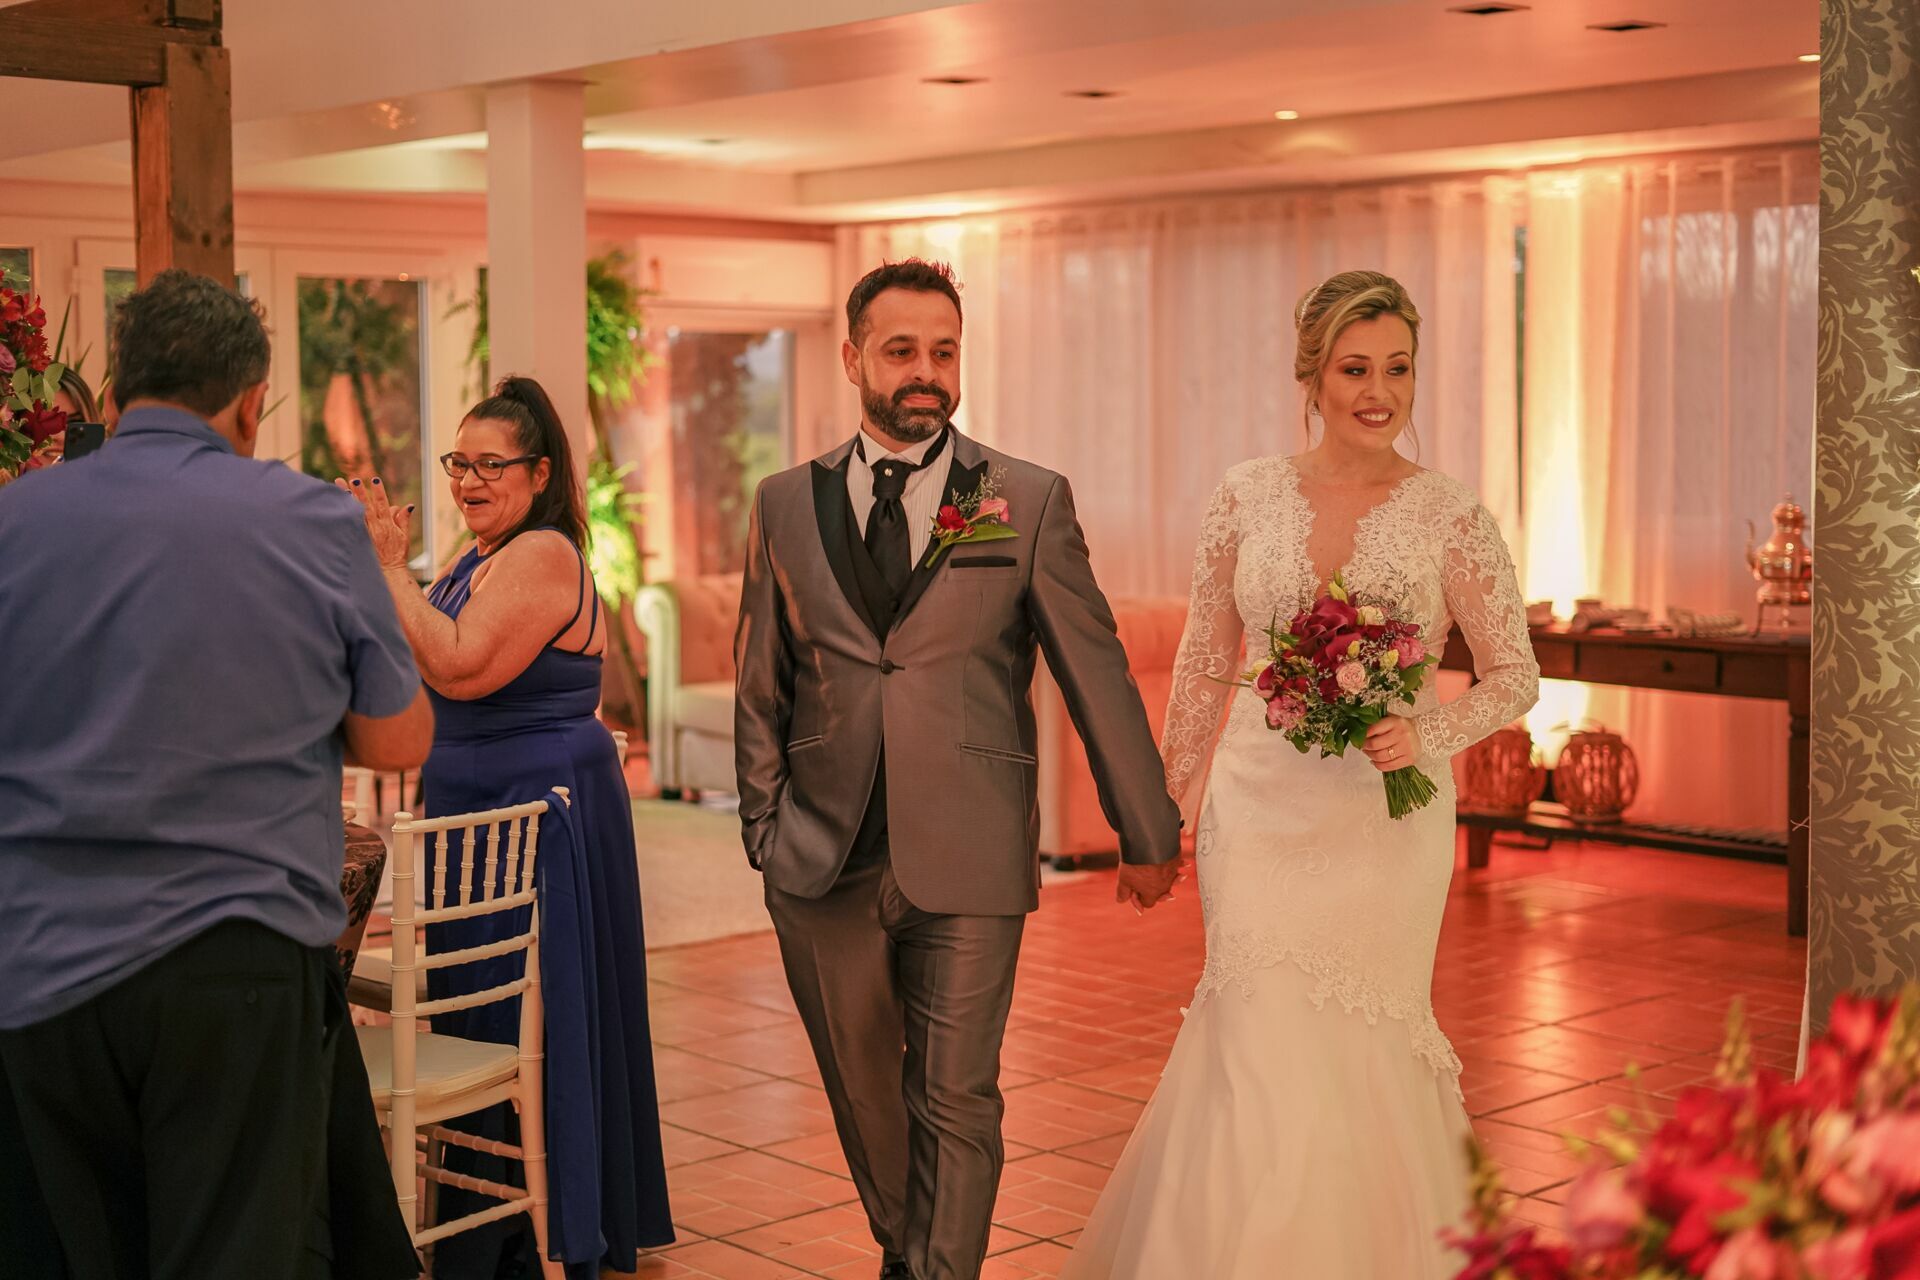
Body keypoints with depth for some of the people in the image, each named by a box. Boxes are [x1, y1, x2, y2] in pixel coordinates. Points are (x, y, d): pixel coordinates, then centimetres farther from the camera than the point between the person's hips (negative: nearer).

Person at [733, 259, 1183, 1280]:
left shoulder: (1029, 502, 0)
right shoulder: (788, 505, 7)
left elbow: (1096, 672, 2)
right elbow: (760, 685, 13)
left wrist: (1147, 833, 5)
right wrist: (766, 830, 8)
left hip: (968, 861, -2)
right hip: (823, 862, 3)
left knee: (957, 1103, 1)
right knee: (860, 1089, 15)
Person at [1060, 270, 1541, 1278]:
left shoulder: (1451, 517, -4)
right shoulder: (1248, 496, 1)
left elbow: (1515, 675, 1)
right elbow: (1205, 666, 9)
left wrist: (1427, 735, -17)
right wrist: (1163, 806, 9)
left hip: (1385, 816, -1)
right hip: (1261, 806, 1)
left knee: (1361, 1042, 7)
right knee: (1265, 1040, -2)